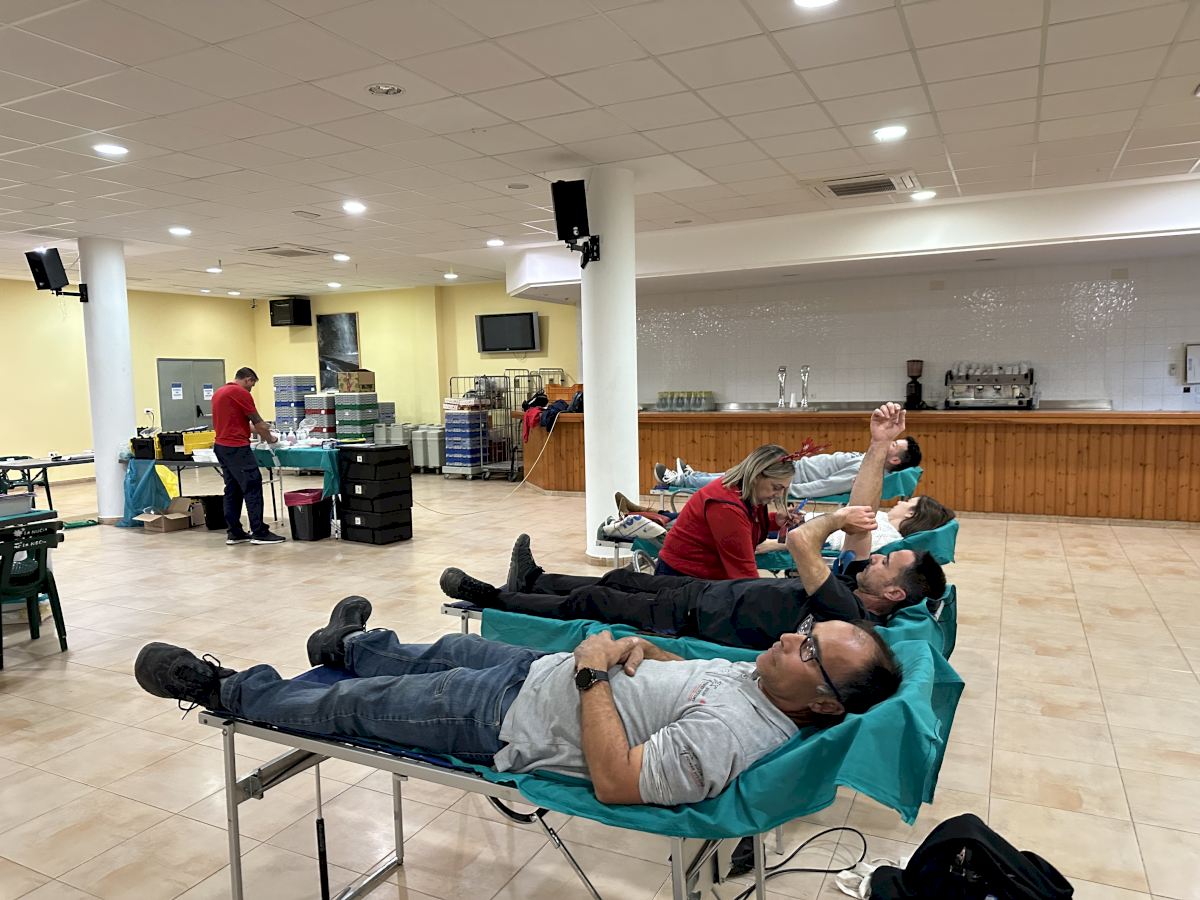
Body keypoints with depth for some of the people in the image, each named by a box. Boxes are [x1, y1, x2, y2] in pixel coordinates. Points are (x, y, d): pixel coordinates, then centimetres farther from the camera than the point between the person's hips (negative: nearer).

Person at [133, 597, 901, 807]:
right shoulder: (756, 672, -6)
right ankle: (350, 646, 60)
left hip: (505, 723, -8)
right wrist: (644, 651, -7)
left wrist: (594, 674, -26)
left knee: (355, 704, 8)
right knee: (445, 650, 27)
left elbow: (616, 783, -32)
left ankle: (224, 691, 32)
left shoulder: (732, 733, -33)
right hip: (539, 666, 8)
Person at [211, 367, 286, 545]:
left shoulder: (219, 392, 17)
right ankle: (259, 533, -6)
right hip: (237, 448, -10)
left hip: (221, 447, 10)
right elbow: (258, 422, -7)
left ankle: (234, 532, 13)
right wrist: (270, 439, 8)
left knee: (233, 490, 11)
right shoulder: (241, 393, -11)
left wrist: (255, 429, 28)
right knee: (253, 488, -6)